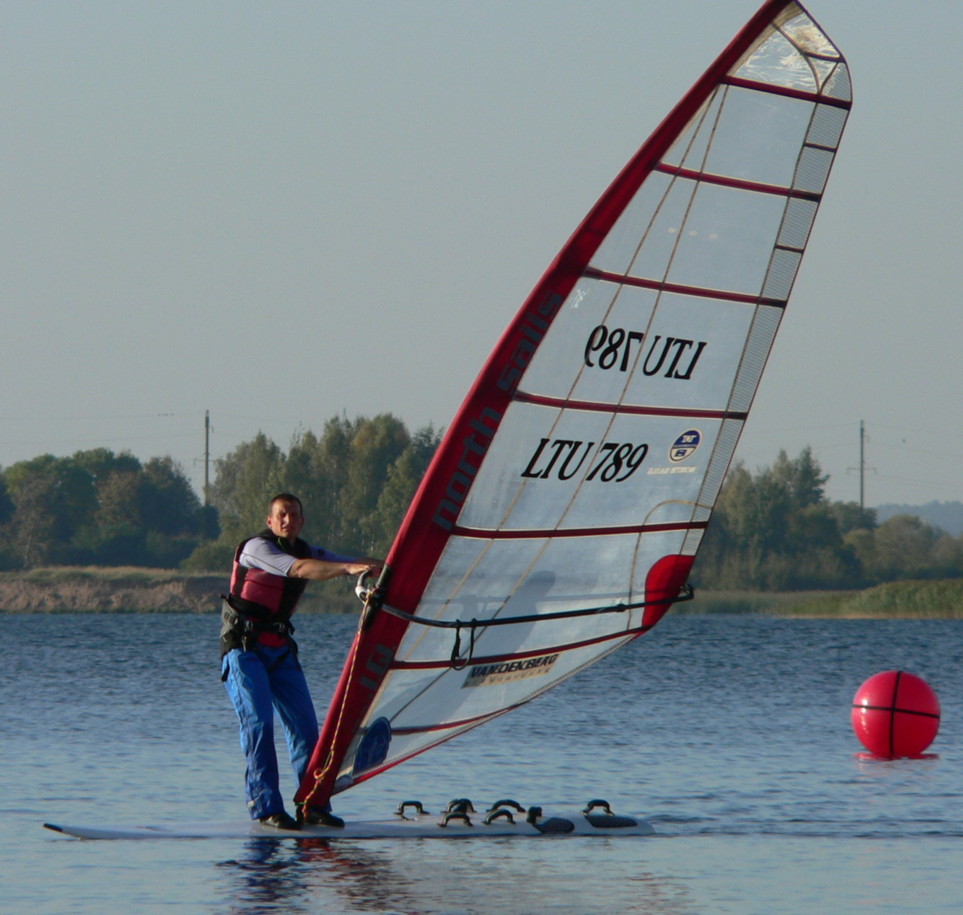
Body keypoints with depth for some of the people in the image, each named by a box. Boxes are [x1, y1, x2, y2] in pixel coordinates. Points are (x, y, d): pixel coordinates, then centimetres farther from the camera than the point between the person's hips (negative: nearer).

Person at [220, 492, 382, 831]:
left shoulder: (308, 551, 9)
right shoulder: (256, 548, -12)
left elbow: (357, 565, -1)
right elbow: (299, 569, -29)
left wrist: (373, 566, -25)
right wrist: (348, 568, -40)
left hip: (280, 647, 7)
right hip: (243, 647, -7)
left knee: (304, 723, -3)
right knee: (258, 720, -17)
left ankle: (313, 806, 0)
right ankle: (265, 807, -18)